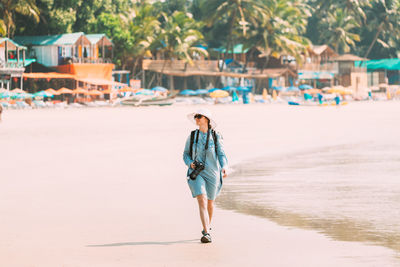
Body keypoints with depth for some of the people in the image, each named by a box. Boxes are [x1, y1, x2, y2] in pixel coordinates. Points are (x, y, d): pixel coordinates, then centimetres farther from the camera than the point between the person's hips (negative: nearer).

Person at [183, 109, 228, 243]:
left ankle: (207, 226, 42)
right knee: (202, 201, -17)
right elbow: (186, 154, 9)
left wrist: (224, 167, -21)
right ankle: (206, 233, -23)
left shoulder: (216, 136, -2)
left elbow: (221, 155, -3)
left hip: (212, 173, 1)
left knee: (210, 202, 16)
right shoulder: (192, 136, 1)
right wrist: (190, 163, -12)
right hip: (196, 173, -1)